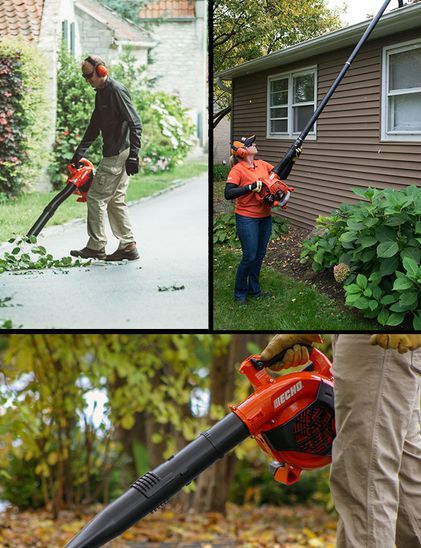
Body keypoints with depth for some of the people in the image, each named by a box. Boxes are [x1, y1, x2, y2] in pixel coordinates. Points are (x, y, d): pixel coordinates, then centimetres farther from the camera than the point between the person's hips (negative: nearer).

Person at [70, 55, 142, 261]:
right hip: (114, 154, 10)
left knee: (96, 197, -5)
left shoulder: (116, 90, -14)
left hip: (118, 155, -10)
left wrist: (133, 155, -22)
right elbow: (94, 127, 23)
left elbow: (135, 124, -18)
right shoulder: (101, 93, 16)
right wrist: (79, 152, 18)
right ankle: (128, 246, 14)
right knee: (115, 201, 12)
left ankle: (96, 247, 0)